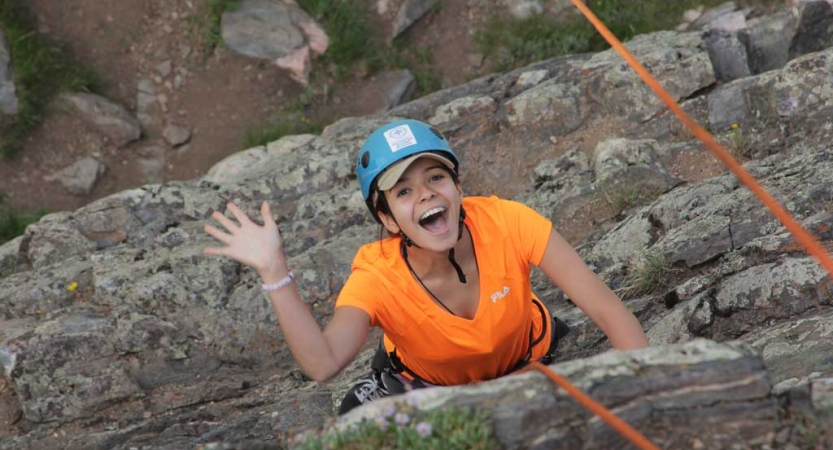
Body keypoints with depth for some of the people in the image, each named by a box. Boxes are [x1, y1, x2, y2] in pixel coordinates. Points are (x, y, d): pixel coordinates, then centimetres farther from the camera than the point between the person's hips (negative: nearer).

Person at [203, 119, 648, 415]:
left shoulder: (505, 223, -33)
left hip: (526, 365, 0)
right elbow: (323, 364, -48)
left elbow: (608, 310, -31)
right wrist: (275, 273, -55)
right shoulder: (376, 277, -31)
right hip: (425, 380, 0)